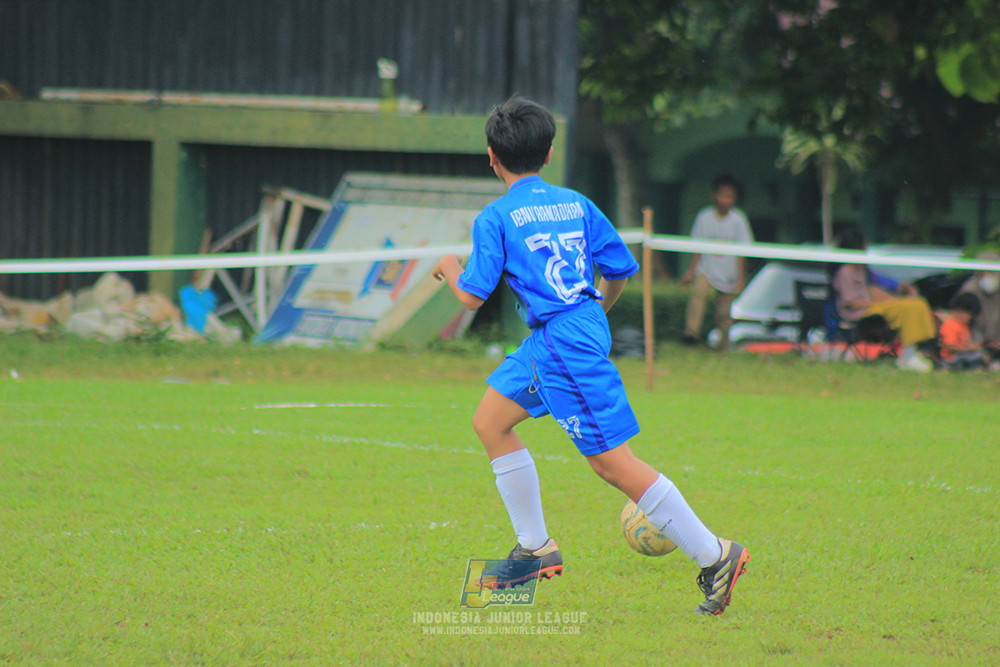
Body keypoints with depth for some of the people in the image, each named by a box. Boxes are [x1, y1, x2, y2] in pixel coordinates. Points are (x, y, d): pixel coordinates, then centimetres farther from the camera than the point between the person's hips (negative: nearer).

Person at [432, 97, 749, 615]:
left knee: (613, 464, -5)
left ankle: (715, 556, -6)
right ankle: (536, 550, 22)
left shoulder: (496, 218, -8)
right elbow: (621, 269, 13)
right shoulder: (576, 204, 10)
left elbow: (472, 297, -10)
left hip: (564, 346, -8)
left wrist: (452, 270, 13)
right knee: (490, 422, 19)